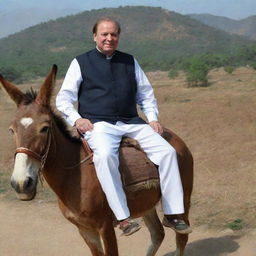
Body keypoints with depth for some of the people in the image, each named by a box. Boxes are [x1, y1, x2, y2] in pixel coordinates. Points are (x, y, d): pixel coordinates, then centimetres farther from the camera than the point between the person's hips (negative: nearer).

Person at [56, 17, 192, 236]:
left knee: (168, 152, -14)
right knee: (105, 155, -37)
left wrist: (152, 118, 8)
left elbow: (146, 93, 23)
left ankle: (172, 214, -5)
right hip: (99, 125, -4)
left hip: (132, 123, 4)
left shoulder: (130, 62, 19)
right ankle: (123, 218, -34)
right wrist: (76, 119, -9)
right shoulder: (81, 63, 10)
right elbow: (64, 98, 8)